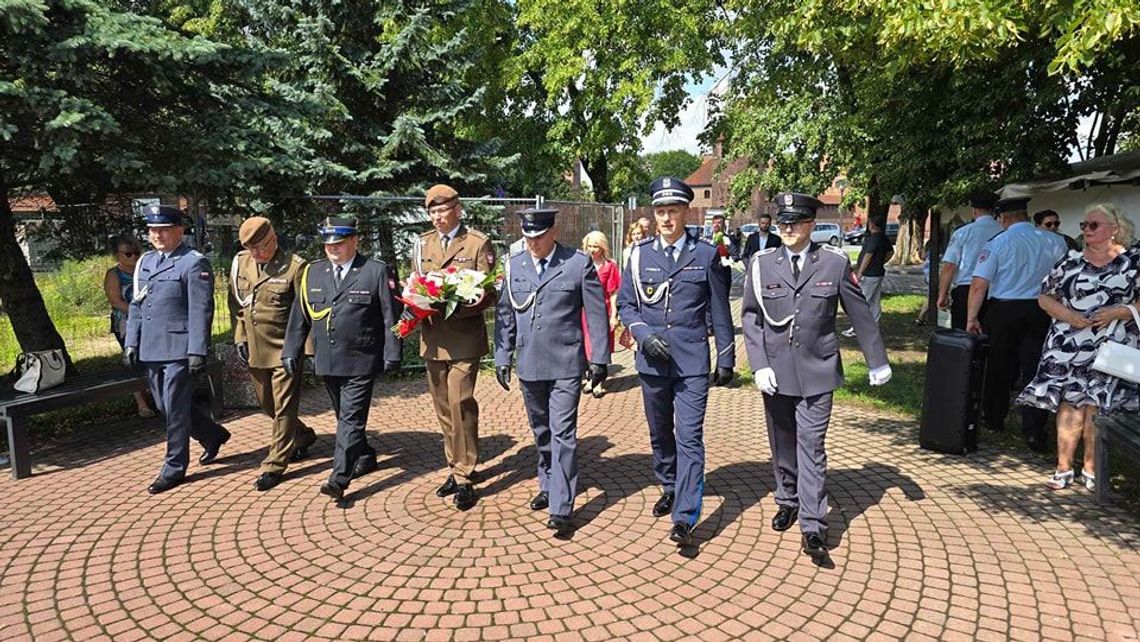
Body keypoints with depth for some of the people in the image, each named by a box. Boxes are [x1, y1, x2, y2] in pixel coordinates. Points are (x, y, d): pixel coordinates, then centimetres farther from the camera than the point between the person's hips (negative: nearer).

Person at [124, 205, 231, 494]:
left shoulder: (194, 263, -9)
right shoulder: (145, 262, 14)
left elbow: (201, 311, -13)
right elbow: (136, 305, 18)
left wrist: (197, 352, -17)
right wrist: (131, 342, 12)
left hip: (178, 349, -8)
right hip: (151, 350, 8)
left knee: (175, 408, -1)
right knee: (165, 405, 15)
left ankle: (174, 468, 13)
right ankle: (213, 435, 34)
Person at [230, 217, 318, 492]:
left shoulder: (294, 266, -12)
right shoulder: (240, 263, 6)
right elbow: (237, 305, 16)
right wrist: (240, 338, 10)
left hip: (285, 350, -6)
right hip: (255, 351, 7)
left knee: (283, 407, 0)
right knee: (266, 404, 18)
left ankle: (275, 464, 11)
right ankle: (303, 435, 40)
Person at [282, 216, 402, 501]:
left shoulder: (377, 271, -5)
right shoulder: (312, 272, 9)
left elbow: (391, 317, -5)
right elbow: (299, 316, 12)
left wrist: (392, 355, -8)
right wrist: (290, 352, 9)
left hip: (361, 362, -5)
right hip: (327, 361, 5)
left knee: (351, 418, -7)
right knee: (344, 416, 16)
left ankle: (339, 479, -5)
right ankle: (365, 458, 35)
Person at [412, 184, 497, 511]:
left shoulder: (478, 243, -1)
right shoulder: (422, 243, 14)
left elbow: (488, 292, -5)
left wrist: (457, 308, -20)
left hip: (465, 338, -5)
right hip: (432, 338, 5)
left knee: (460, 403, -12)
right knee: (443, 408, 11)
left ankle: (465, 477, -1)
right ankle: (456, 468, 25)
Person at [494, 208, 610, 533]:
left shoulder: (579, 263, -5)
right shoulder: (514, 265, 6)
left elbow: (596, 312, -2)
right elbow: (504, 314, 10)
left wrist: (599, 358, -4)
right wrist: (502, 357, 8)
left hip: (566, 365, -4)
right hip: (529, 365, 4)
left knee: (563, 434, -6)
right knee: (541, 432, 17)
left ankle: (561, 506, -1)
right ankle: (548, 486, 35)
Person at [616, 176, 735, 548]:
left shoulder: (705, 255, 0)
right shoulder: (640, 255, 3)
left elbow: (719, 311, 3)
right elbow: (625, 305, 6)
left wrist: (726, 360, 4)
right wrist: (642, 333, -12)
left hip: (692, 361, -2)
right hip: (652, 360, 3)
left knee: (689, 437, -7)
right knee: (660, 433, 17)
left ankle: (684, 519, -5)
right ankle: (670, 489, 39)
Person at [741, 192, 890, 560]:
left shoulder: (835, 263, -3)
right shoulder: (762, 264, -1)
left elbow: (860, 314, 4)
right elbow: (750, 317, 2)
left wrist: (877, 362, 9)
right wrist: (759, 365, -8)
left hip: (817, 371, -2)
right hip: (775, 371, 2)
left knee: (811, 446, -3)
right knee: (782, 445, 15)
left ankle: (813, 527, 4)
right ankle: (787, 502, 35)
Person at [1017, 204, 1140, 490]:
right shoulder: (1071, 260, 9)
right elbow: (1044, 297, 8)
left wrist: (1116, 313, -13)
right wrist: (1067, 315, -8)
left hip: (1111, 349, -1)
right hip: (1069, 347, 1)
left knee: (1096, 407, -1)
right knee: (1070, 404, -1)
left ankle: (1091, 469, 14)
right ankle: (1064, 468, 7)